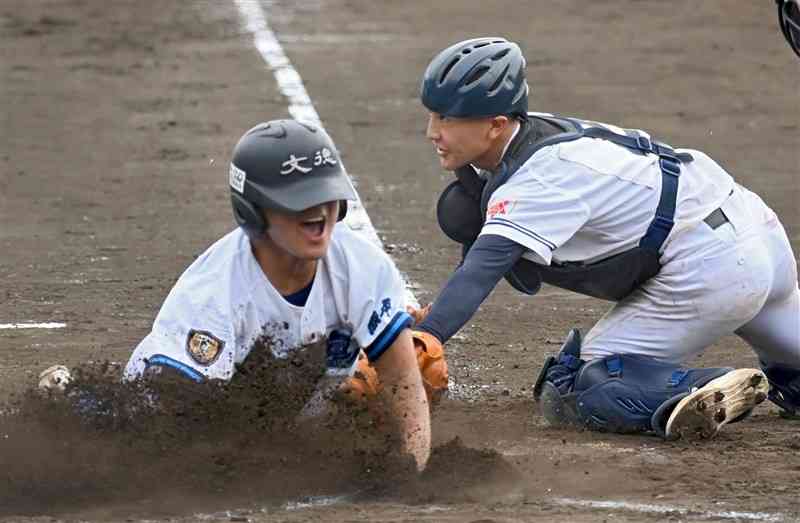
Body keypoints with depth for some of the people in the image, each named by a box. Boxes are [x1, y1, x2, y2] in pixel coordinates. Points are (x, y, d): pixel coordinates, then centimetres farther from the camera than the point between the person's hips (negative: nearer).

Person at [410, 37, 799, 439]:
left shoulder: (539, 178, -20)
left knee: (567, 393, -11)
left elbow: (483, 268, -33)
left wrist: (427, 335, -44)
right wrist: (430, 317, 0)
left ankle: (709, 391, -29)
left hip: (707, 267, -10)